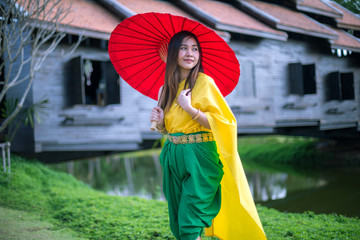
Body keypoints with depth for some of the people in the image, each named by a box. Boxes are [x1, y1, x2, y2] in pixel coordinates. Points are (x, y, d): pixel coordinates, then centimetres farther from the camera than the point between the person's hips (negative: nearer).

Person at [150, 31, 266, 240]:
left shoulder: (204, 82, -8)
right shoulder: (167, 89, 11)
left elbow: (221, 122, -14)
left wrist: (190, 108, -19)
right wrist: (160, 123, 0)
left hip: (199, 159, -6)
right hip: (173, 158, 6)